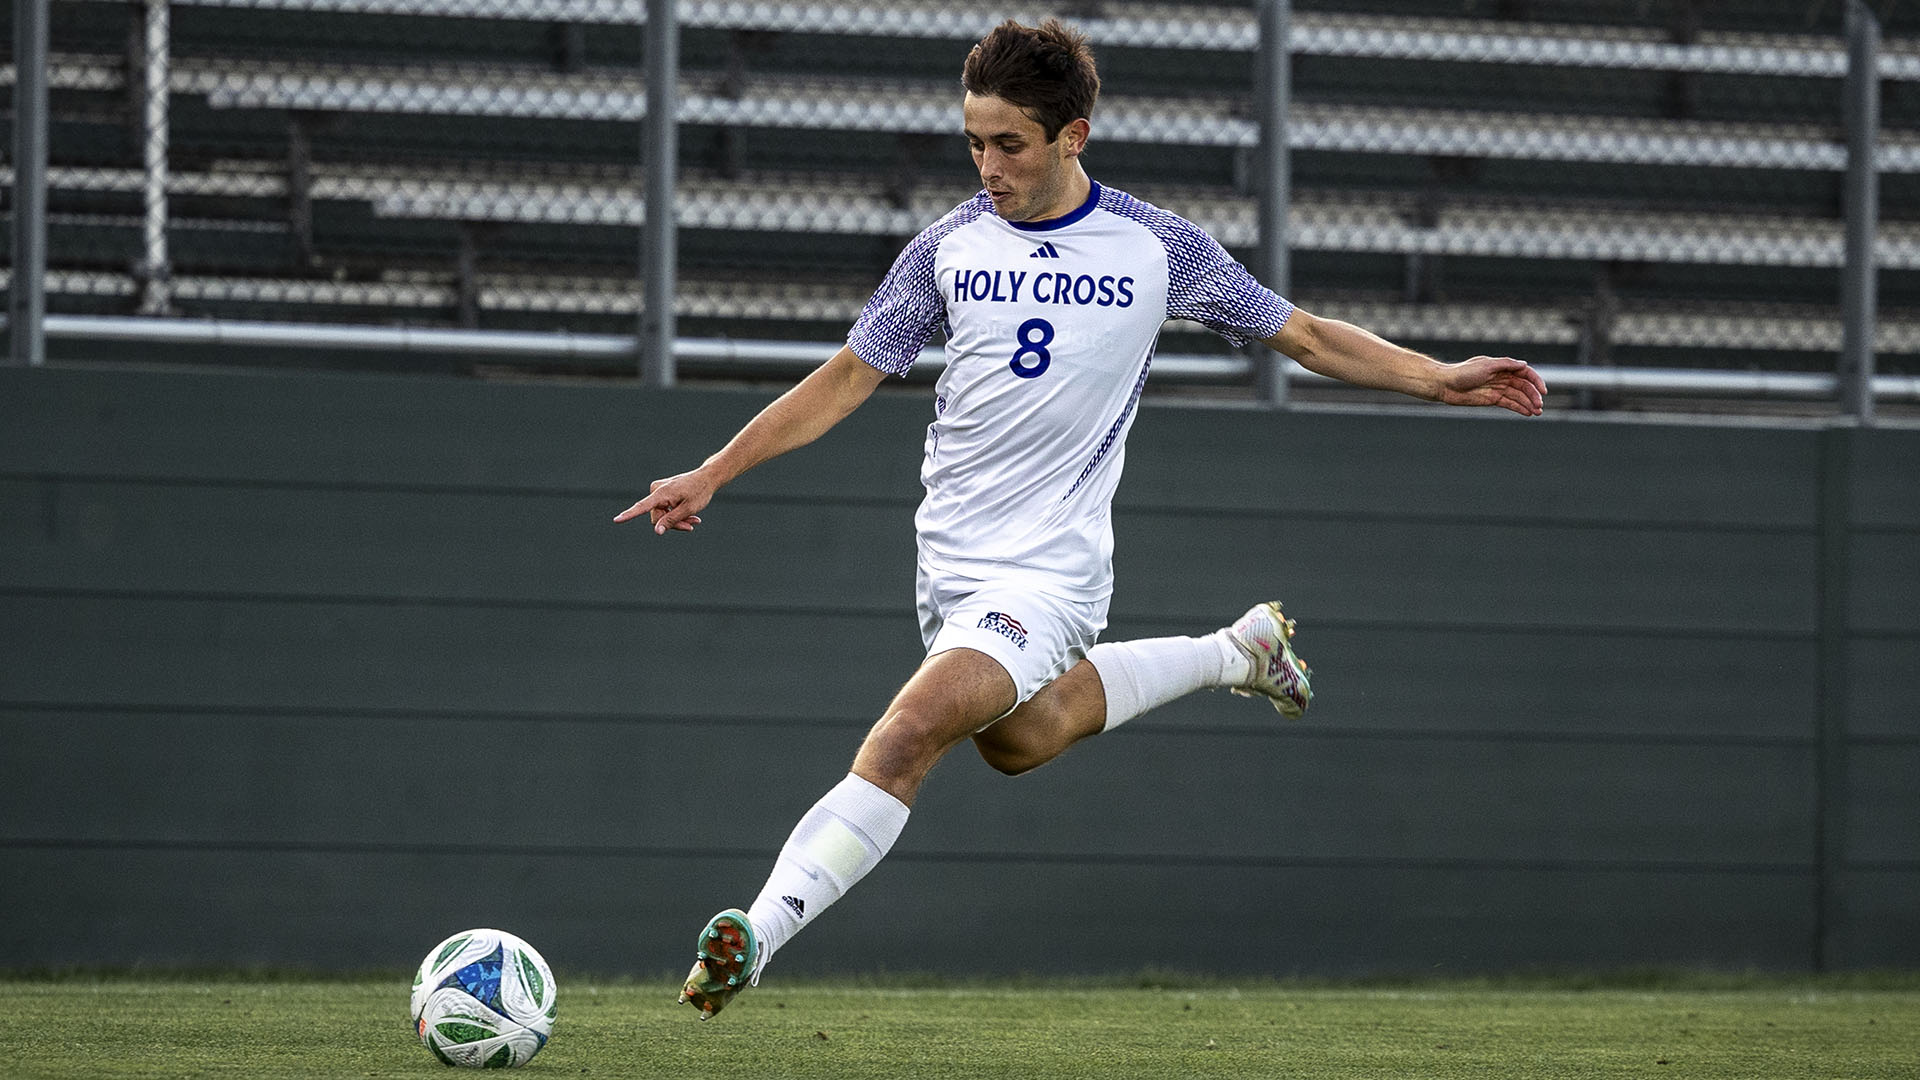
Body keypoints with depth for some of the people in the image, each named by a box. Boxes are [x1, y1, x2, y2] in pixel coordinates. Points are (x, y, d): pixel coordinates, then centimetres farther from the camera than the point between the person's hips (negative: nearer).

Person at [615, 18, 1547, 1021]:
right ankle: (1237, 651, 43)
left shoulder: (1157, 248, -4)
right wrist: (710, 475, 4)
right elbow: (847, 377, 9)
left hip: (1047, 573, -5)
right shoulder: (951, 245, 2)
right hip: (948, 557, 5)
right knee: (1020, 736, 24)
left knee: (905, 740, -23)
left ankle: (757, 934, -26)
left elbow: (1307, 336, 6)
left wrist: (1442, 378, -3)